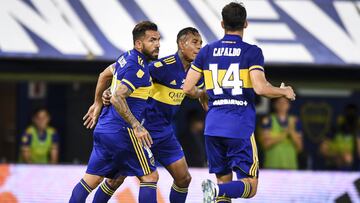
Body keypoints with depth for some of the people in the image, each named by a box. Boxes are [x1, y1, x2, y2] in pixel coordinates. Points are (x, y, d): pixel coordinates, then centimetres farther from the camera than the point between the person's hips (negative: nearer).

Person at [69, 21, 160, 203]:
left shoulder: (127, 58, 14)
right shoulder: (138, 68, -15)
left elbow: (104, 75, 31)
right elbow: (117, 98, -25)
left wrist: (98, 103, 44)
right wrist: (137, 127, -26)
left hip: (104, 129, 9)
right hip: (122, 132, -9)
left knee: (91, 179, 9)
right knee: (150, 176, -3)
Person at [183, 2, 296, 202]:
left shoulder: (207, 51, 8)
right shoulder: (252, 52, -4)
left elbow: (188, 88, 8)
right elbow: (260, 88, -16)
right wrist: (284, 92, 3)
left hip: (213, 126, 4)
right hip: (240, 127, -4)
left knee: (224, 180, 16)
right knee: (250, 187, 0)